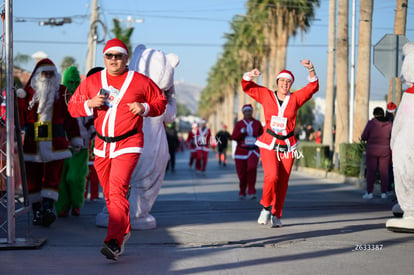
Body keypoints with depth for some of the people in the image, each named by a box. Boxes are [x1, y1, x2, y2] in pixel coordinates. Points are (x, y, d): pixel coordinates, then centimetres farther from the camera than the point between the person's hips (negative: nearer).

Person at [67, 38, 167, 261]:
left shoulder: (141, 82, 0)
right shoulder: (91, 82, 8)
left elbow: (161, 102, 9)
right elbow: (72, 107, 9)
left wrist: (145, 108, -11)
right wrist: (89, 104, -11)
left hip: (128, 145, -5)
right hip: (101, 145, 5)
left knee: (117, 191, -19)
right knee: (109, 194, 12)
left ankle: (114, 243, -26)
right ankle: (124, 231, 33)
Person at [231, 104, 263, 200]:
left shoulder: (257, 123, 6)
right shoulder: (239, 124, 4)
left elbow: (262, 134, 20)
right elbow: (233, 137, -3)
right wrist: (241, 132, -20)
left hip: (253, 151, -1)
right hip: (241, 151, 1)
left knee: (252, 168, -26)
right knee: (242, 174, 2)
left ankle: (251, 192, -19)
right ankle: (242, 193, 24)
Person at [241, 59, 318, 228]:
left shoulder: (295, 98, 3)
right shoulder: (266, 95, 3)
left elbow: (313, 87, -5)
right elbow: (247, 86, 5)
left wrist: (311, 70, -20)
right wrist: (250, 75, -16)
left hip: (287, 146, 1)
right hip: (268, 144, -1)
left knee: (283, 183, 1)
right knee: (272, 176, -21)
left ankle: (276, 216, 15)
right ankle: (266, 207, 2)